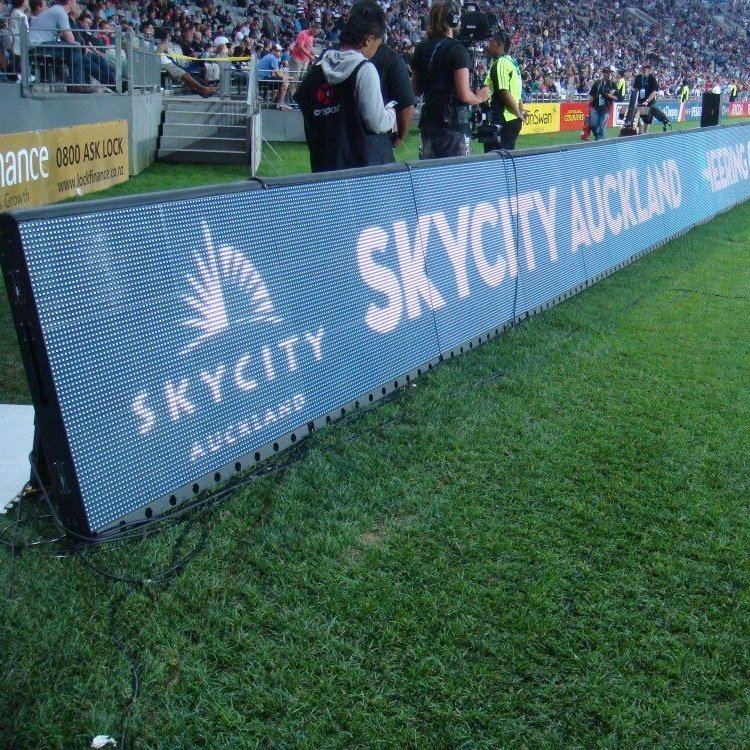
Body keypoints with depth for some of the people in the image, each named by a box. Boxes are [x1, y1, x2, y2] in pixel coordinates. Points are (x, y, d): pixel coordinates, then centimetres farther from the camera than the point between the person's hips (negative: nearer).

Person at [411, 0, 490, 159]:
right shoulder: (457, 49, -12)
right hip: (454, 125, -7)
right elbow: (464, 95, -18)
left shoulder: (421, 49, 8)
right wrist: (479, 98, 1)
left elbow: (416, 90, 15)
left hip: (429, 122, 7)